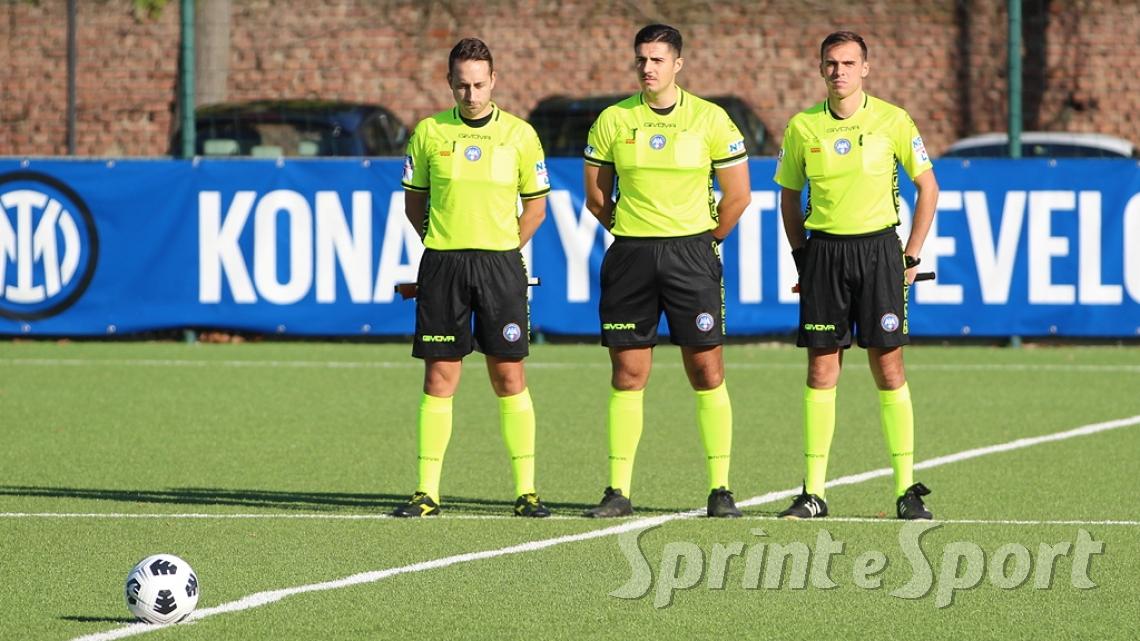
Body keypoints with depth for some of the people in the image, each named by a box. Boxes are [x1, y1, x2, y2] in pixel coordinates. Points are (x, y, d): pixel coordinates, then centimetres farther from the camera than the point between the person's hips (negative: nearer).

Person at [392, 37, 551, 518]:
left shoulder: (520, 135, 3)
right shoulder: (429, 132, 4)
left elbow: (535, 206, 11)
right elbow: (414, 201, 13)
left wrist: (504, 250, 5)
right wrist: (442, 244, 6)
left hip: (501, 265, 0)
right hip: (442, 263, 0)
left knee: (509, 378, 0)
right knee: (439, 379, 0)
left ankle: (526, 491, 4)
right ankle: (427, 493, 3)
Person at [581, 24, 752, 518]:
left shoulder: (710, 119, -1)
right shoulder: (613, 120, 3)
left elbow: (738, 194, 6)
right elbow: (596, 194, 12)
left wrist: (705, 241, 8)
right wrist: (631, 235, 10)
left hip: (692, 251, -1)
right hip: (630, 255, 1)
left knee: (707, 372, -3)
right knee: (627, 374, 1)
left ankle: (720, 489, 3)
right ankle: (618, 491, 5)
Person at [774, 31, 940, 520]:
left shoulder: (892, 121, -2)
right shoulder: (802, 127, 4)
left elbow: (927, 187, 3)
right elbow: (789, 198, 16)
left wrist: (911, 255, 0)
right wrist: (802, 255, 8)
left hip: (878, 247, -2)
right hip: (823, 250, 2)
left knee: (889, 369, -3)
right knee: (821, 372, 1)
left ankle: (907, 490, 1)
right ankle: (813, 492, 3)